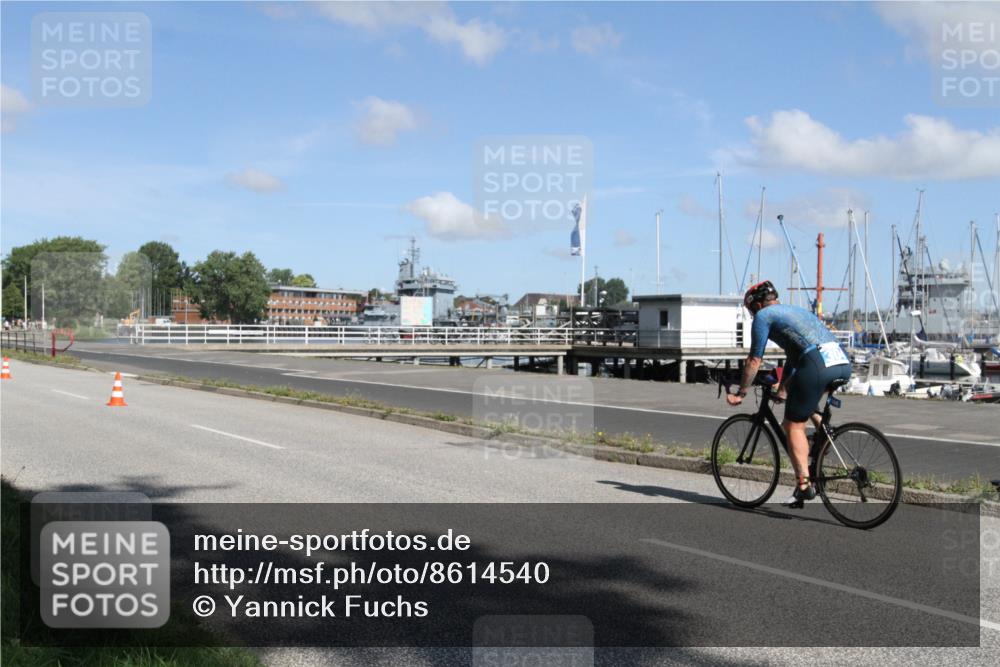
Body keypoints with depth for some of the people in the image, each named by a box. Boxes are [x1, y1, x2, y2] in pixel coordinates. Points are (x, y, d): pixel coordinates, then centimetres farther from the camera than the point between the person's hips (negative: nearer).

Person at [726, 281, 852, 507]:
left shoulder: (763, 315, 12)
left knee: (794, 425, 3)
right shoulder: (796, 310, 35)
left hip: (817, 365, -7)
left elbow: (754, 360, 11)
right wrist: (782, 391, 50)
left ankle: (804, 485, -3)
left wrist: (740, 394, 20)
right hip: (843, 363, 7)